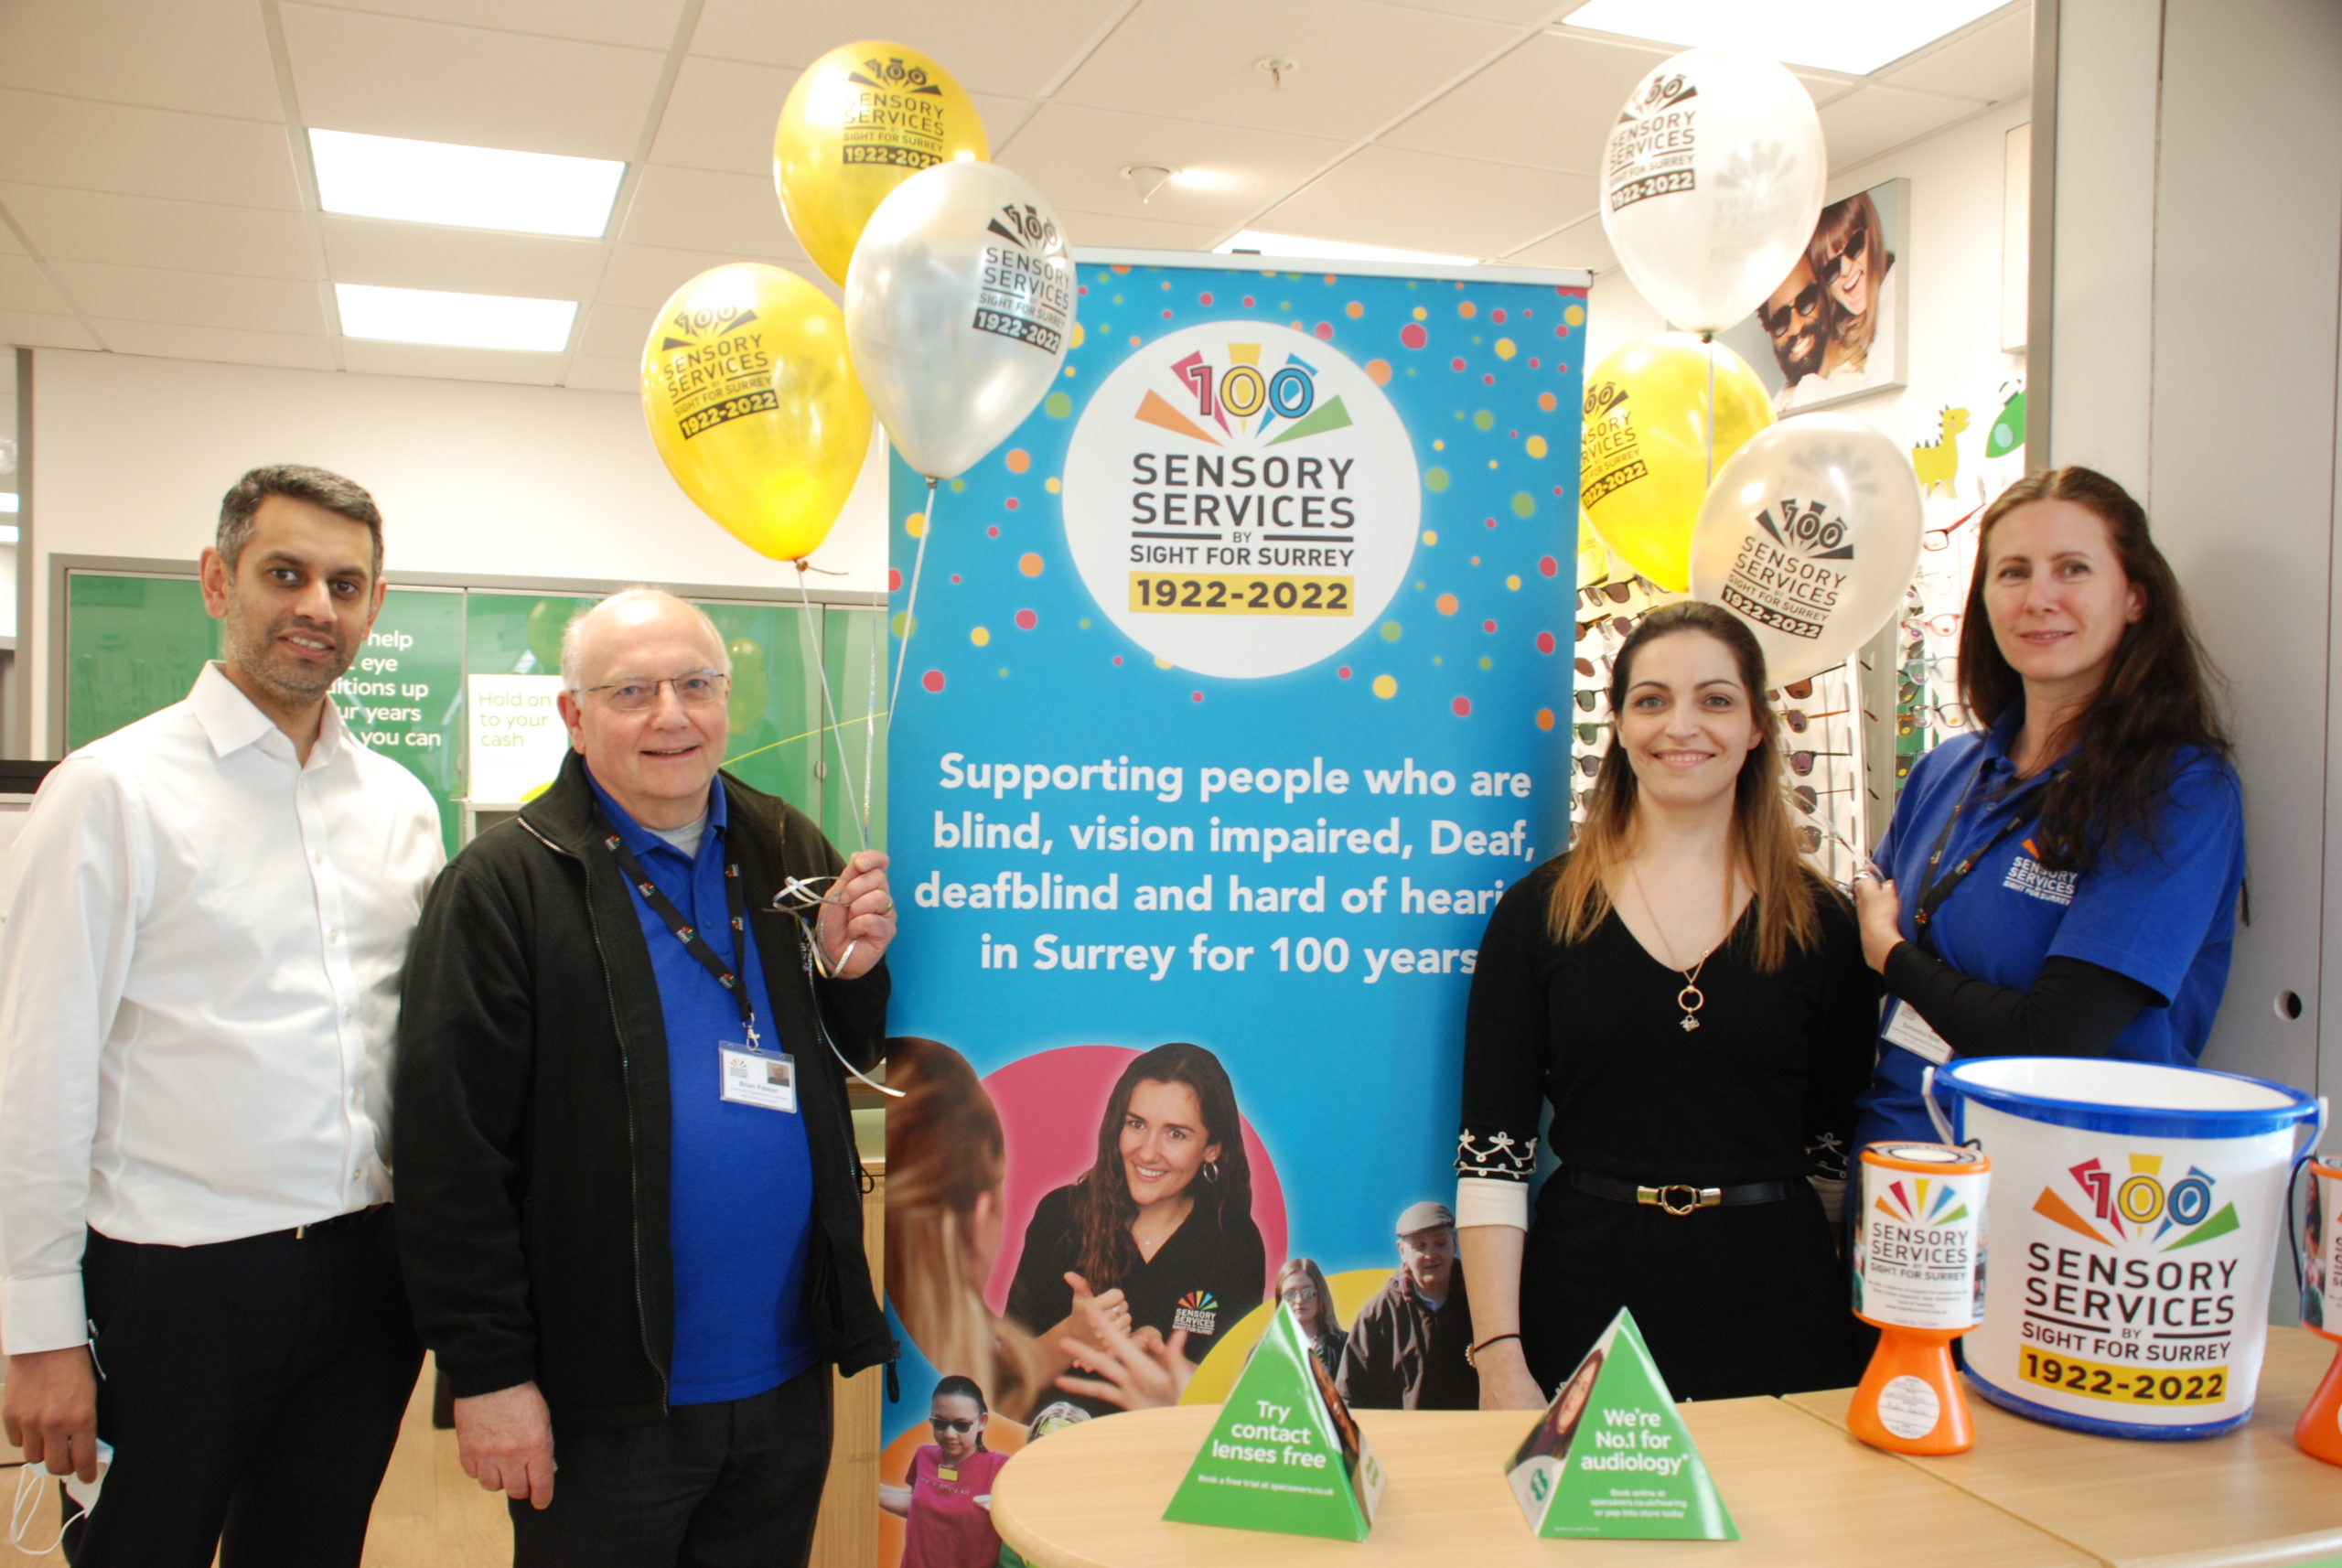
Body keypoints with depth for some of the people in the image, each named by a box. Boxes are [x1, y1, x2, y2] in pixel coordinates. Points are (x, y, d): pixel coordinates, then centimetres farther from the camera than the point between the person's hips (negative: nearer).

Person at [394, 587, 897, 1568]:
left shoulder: (790, 853, 6)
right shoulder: (506, 882, -9)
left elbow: (865, 1060, 14)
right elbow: (450, 1150, -12)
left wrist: (854, 972, -8)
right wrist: (486, 1372, -13)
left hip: (788, 1377, 5)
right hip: (606, 1397, -4)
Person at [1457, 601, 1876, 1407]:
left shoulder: (1822, 924, 2)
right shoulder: (1540, 910, -2)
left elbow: (1840, 1146, 6)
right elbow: (1490, 1154, -5)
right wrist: (1498, 1358, -10)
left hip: (1772, 1305, 1)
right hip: (1586, 1299, -1)